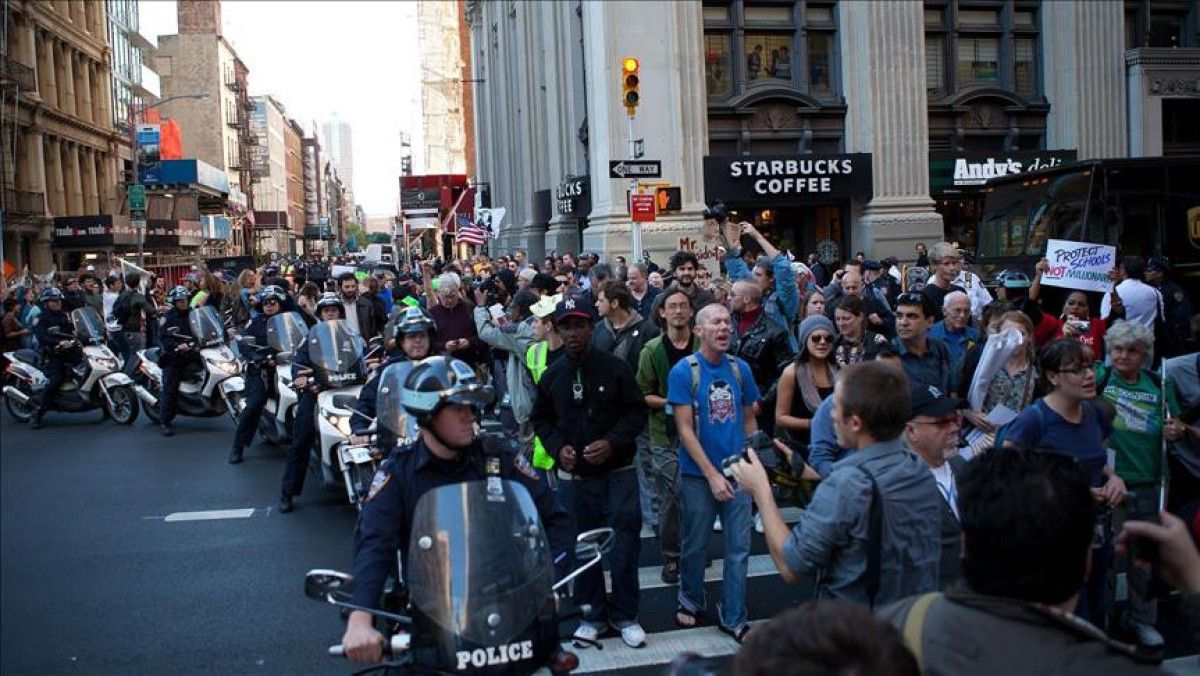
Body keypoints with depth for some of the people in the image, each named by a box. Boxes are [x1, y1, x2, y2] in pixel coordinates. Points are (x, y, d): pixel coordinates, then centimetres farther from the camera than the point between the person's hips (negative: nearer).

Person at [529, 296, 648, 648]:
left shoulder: (615, 367, -6)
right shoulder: (551, 376, 2)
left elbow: (637, 411, -2)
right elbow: (540, 419, 13)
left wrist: (613, 442, -16)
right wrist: (558, 447, -5)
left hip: (618, 471, -2)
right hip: (573, 476, 2)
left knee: (625, 542, -1)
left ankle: (624, 614, 18)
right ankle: (592, 613, 27)